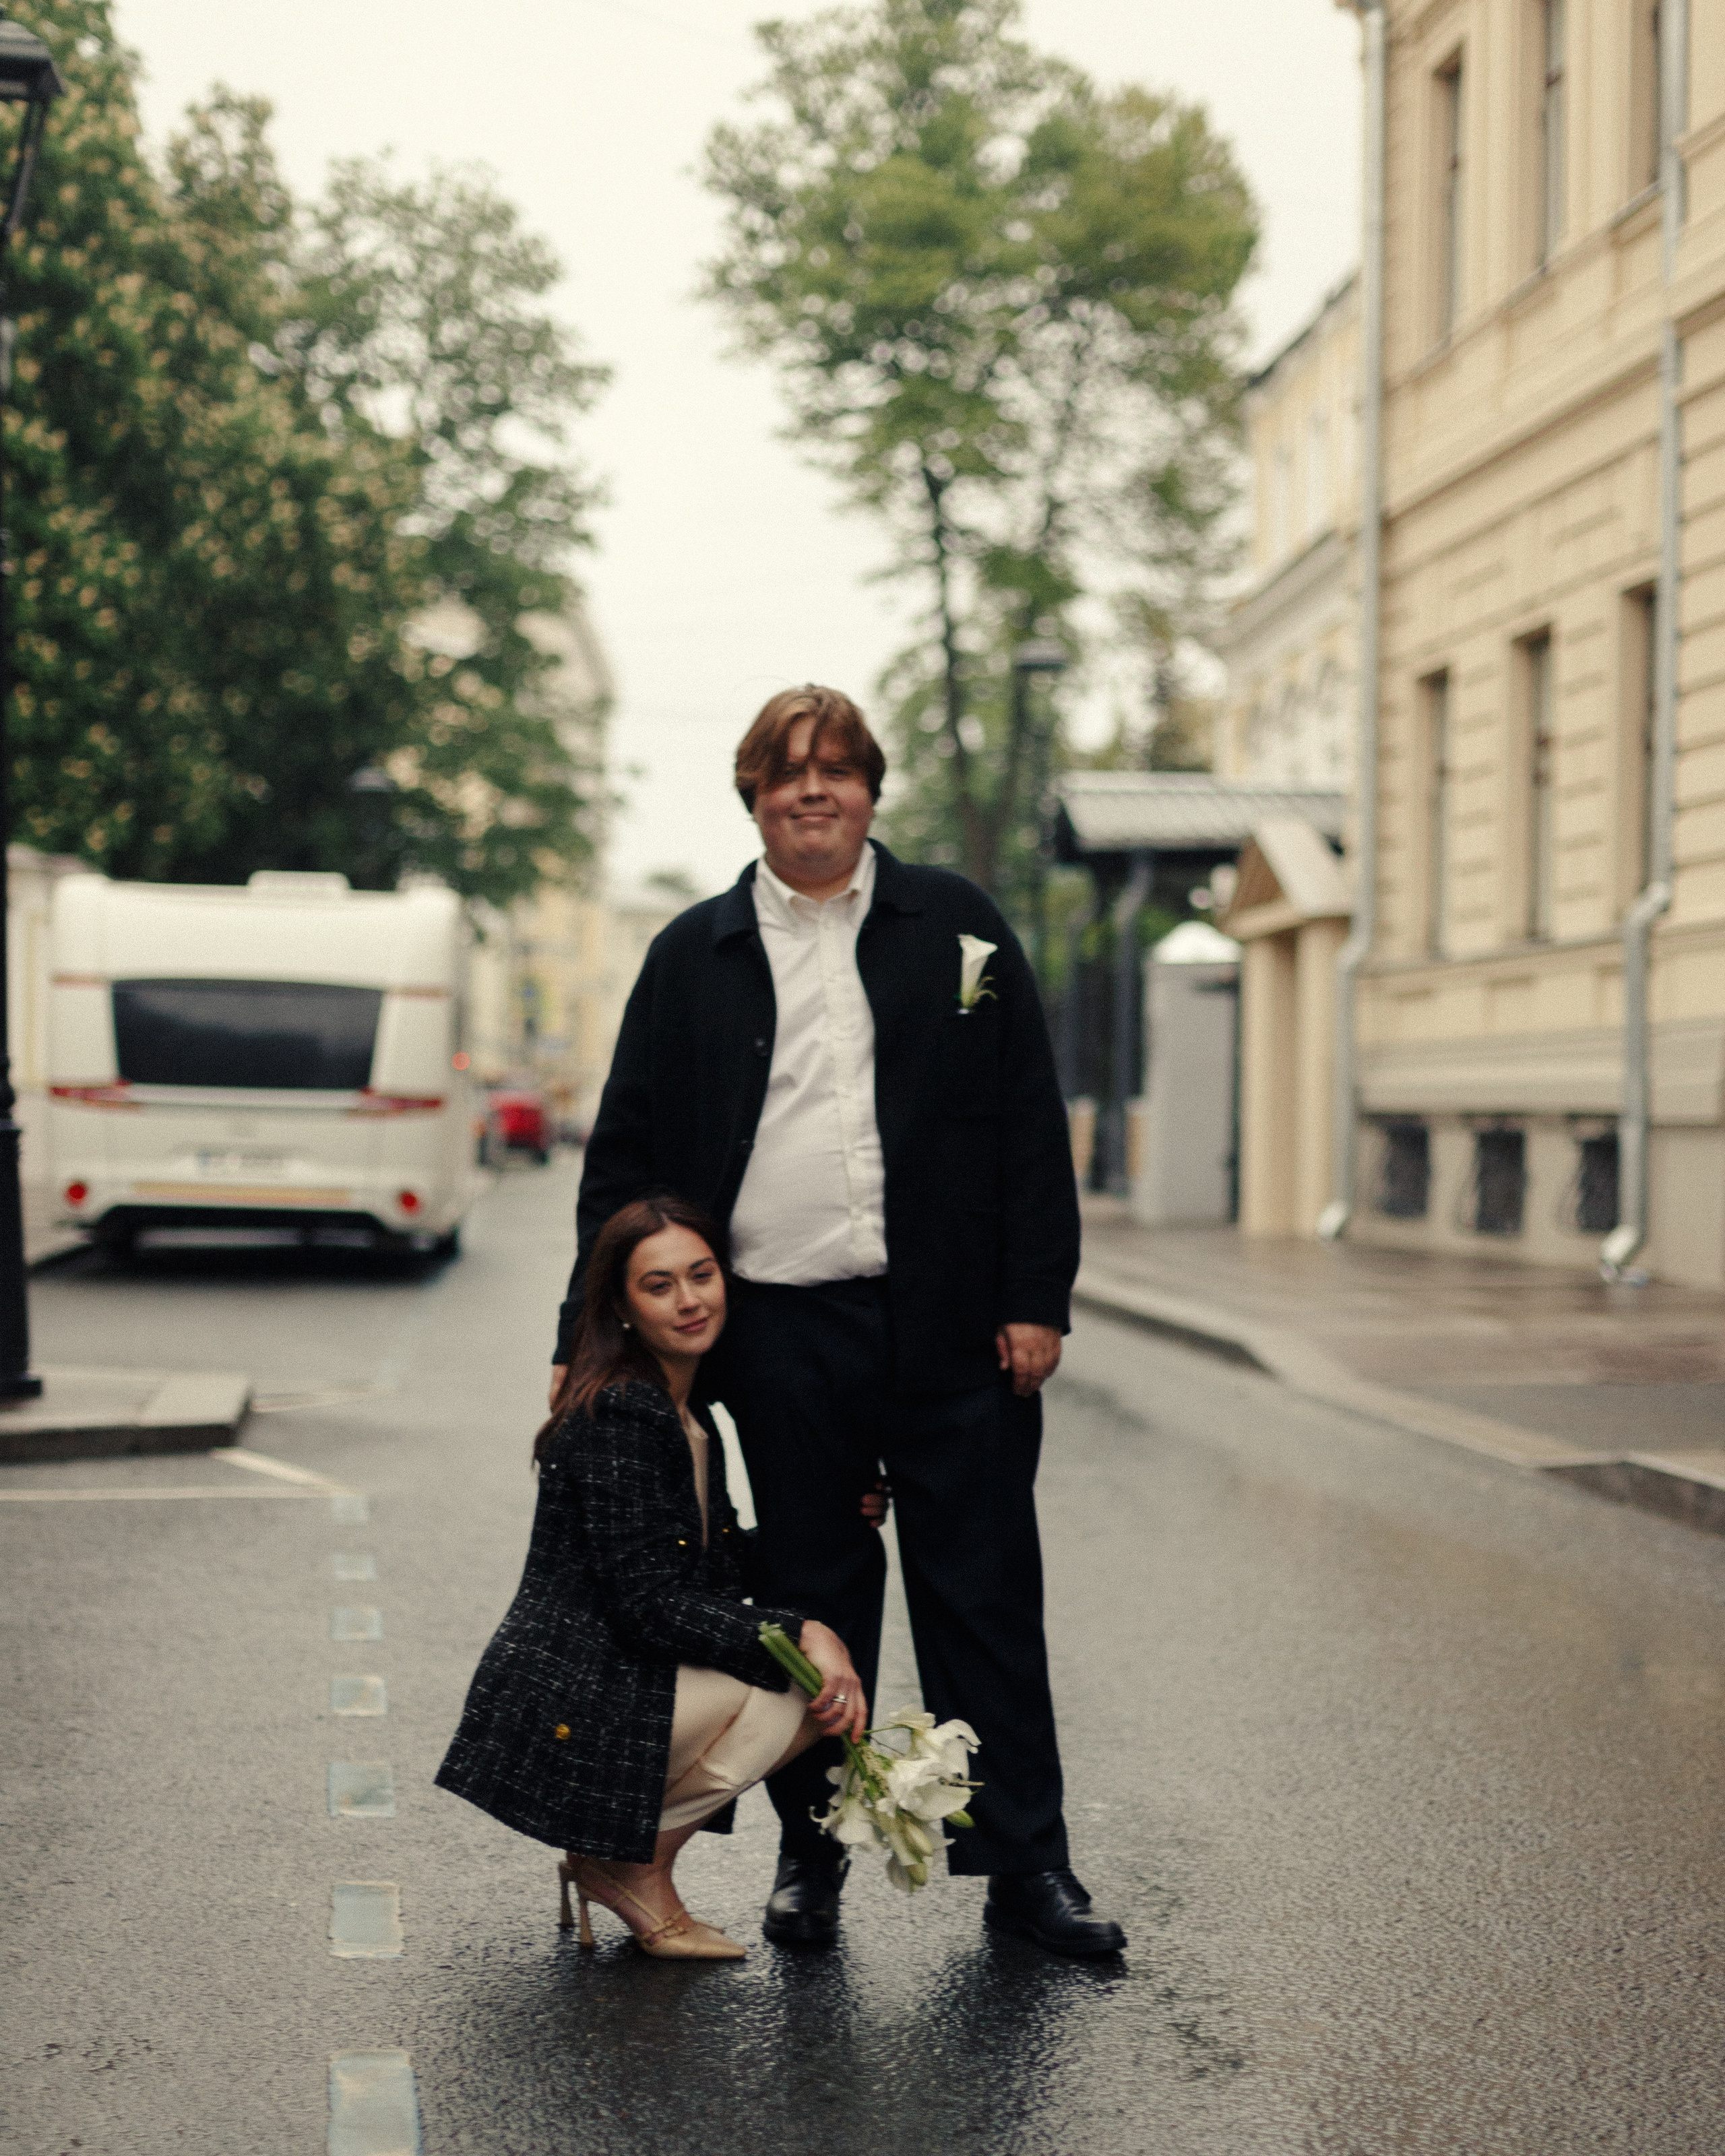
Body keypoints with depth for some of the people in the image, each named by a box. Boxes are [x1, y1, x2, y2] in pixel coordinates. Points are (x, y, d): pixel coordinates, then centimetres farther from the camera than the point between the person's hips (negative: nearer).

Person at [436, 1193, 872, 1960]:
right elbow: (652, 1606, -21)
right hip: (565, 1714, -10)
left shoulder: (685, 1409, 14)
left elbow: (723, 1568, 21)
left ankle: (616, 1853, 9)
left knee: (825, 1676, 8)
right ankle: (636, 1868, -3)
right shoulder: (619, 1415, -17)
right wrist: (800, 1634, -22)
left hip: (617, 1685, 10)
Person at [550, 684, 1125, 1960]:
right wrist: (593, 1337, 4)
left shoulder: (955, 925, 7)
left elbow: (1032, 1122, 5)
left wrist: (1036, 1297, -3)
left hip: (952, 1328, 0)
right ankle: (811, 1856, 23)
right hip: (783, 1337, 0)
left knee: (985, 1596, 5)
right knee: (810, 1601, 9)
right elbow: (627, 1155, 9)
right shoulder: (695, 956, 8)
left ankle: (1026, 1865, 14)